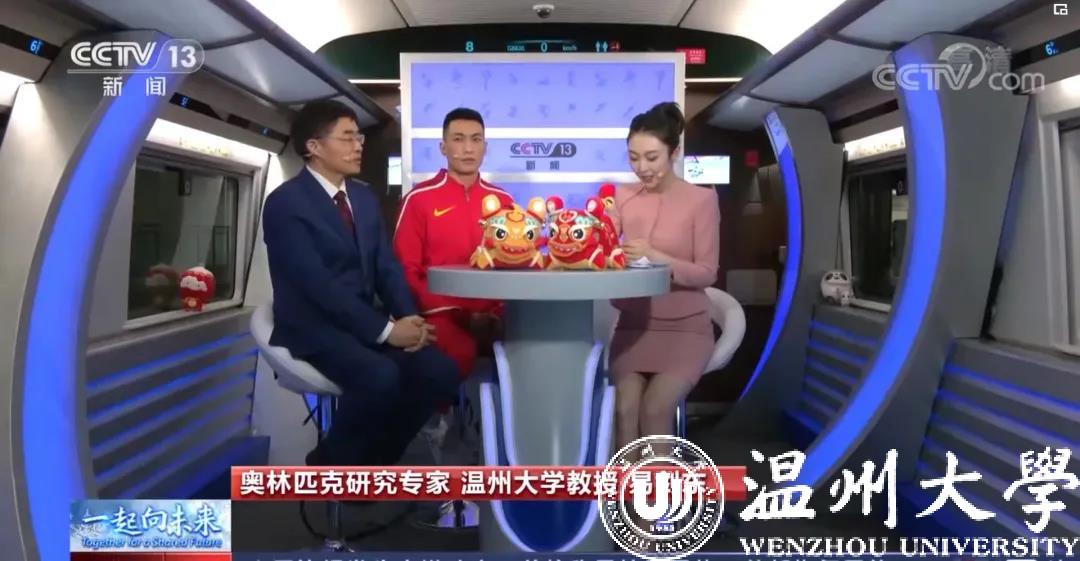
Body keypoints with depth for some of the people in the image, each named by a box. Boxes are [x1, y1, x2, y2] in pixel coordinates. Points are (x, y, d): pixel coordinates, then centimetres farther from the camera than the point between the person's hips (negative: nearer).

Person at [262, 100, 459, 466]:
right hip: (315, 326, -7)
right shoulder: (284, 203, -11)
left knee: (439, 372, -14)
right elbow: (317, 283, -20)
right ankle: (331, 468, -4)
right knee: (381, 377, -33)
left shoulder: (364, 197, 13)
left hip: (365, 320, 7)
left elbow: (386, 266, 8)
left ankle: (371, 461, 6)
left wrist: (407, 318, -11)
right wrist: (385, 329, -22)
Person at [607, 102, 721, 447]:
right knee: (625, 408, -19)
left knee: (655, 408, -22)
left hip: (685, 328, -3)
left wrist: (655, 257, -25)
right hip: (633, 325, 3)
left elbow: (707, 273, -9)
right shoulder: (623, 197, 6)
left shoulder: (702, 199, -6)